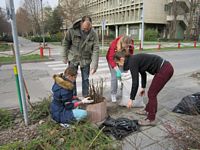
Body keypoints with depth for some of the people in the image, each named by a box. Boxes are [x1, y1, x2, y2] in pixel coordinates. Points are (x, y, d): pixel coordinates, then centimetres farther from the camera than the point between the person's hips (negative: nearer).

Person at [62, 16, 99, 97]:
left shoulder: (93, 34, -15)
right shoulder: (72, 31, -17)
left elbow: (96, 50, -16)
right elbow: (66, 43, -4)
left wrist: (94, 64, -22)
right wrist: (65, 57, -1)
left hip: (86, 59, 0)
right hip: (73, 58, 0)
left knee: (85, 79, 9)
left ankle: (86, 96, 26)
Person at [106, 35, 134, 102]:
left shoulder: (130, 45, -23)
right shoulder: (114, 44, -35)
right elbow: (111, 58, -38)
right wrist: (117, 70, -46)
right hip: (112, 59, -3)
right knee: (114, 77, -9)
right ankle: (113, 94, 5)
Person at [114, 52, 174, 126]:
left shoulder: (132, 62, -16)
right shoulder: (135, 59, 11)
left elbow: (135, 82, -18)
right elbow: (143, 73, 24)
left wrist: (131, 99, -11)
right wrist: (143, 87, 32)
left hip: (165, 69, -9)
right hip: (165, 68, 9)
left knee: (151, 94, -1)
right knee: (152, 92, 19)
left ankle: (151, 119, 11)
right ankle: (148, 110, 37)